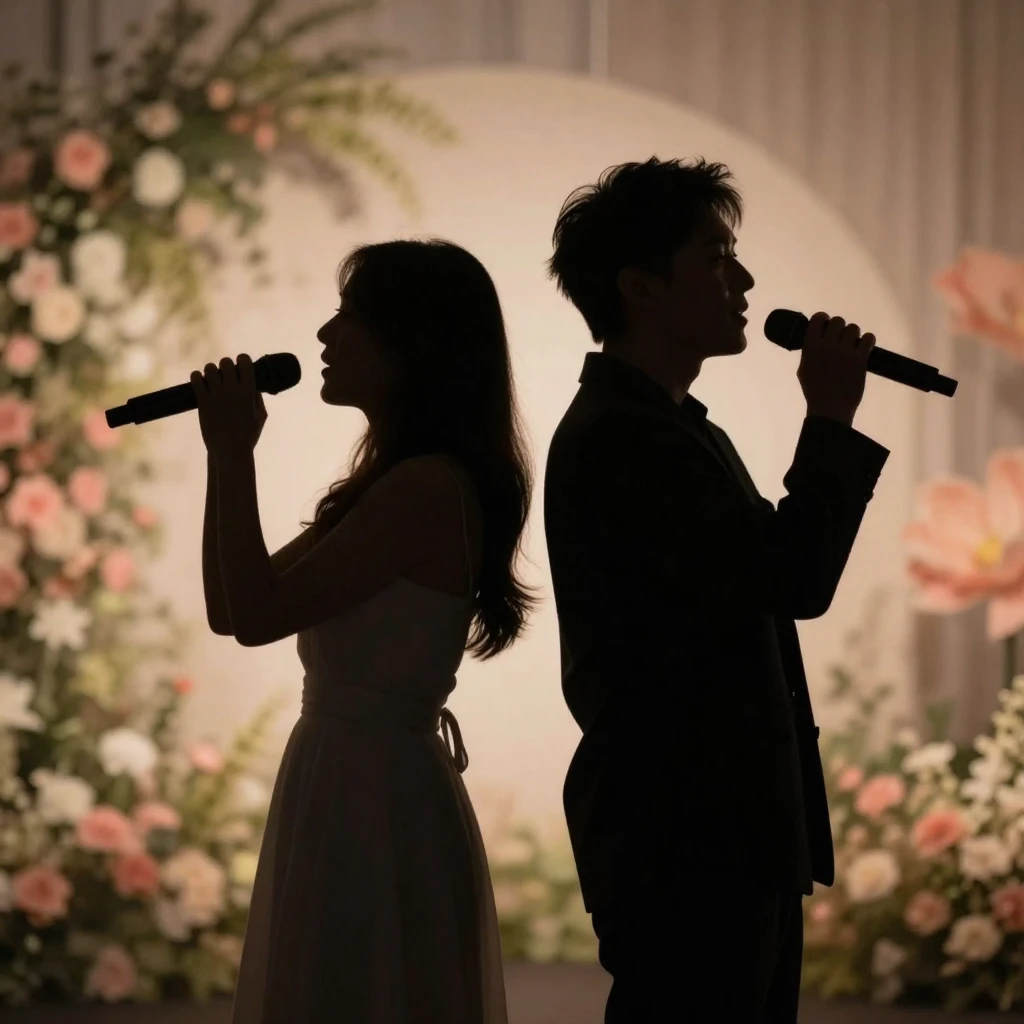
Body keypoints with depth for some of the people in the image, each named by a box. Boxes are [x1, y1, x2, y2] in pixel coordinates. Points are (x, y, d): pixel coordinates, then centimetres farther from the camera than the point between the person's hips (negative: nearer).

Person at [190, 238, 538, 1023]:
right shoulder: (390, 484, 12)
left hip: (375, 797, -10)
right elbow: (229, 609, 14)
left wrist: (235, 454, -12)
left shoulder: (427, 486, -18)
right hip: (351, 789, 10)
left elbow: (258, 615, -20)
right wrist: (225, 453, 8)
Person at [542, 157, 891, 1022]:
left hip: (727, 834, 10)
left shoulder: (668, 429, 18)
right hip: (685, 847, -10)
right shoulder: (619, 439, -16)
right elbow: (796, 576, -22)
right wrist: (831, 420, -11)